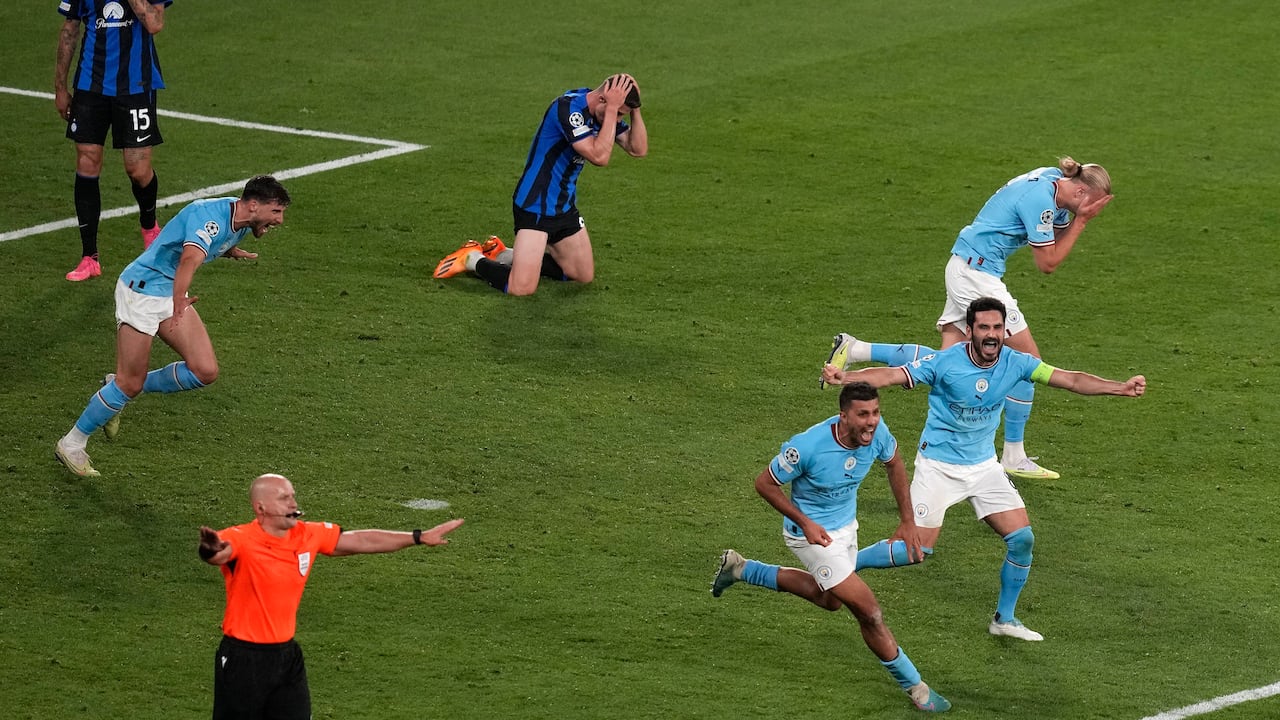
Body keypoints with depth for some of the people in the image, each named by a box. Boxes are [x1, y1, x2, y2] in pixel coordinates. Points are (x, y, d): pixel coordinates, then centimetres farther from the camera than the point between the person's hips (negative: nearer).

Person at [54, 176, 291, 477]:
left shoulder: (243, 223, 2)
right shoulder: (211, 216, -28)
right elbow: (191, 258, -48)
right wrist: (179, 300, -62)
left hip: (172, 294, 9)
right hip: (141, 291, -9)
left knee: (205, 371, -4)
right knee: (130, 384, -7)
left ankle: (120, 390, 15)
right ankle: (72, 444, 11)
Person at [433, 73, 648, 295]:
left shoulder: (605, 112, 1)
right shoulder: (569, 108, -26)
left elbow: (639, 149, 1)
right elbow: (599, 156, -33)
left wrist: (634, 110, -11)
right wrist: (612, 108, -30)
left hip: (565, 207, 9)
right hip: (535, 207, -9)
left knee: (585, 276, 17)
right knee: (522, 287, -20)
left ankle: (503, 256, 27)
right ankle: (474, 260, 10)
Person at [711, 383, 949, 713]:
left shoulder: (877, 432, -19)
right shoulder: (808, 446, -34)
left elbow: (894, 463, 5)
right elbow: (765, 483, -19)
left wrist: (907, 520, 3)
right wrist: (805, 523, -25)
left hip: (846, 524, 8)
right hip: (813, 533, -8)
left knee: (830, 599, 31)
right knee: (867, 610, -10)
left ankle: (741, 569, 42)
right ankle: (914, 686, 7)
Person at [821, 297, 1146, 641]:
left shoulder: (1015, 363, -9)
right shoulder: (945, 363, -20)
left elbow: (1071, 379, -10)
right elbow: (890, 375, -24)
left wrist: (1121, 387, -22)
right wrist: (843, 377, -41)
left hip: (984, 466, 5)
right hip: (938, 466, -4)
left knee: (1022, 538, -5)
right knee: (917, 550, -9)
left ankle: (1005, 619, 14)